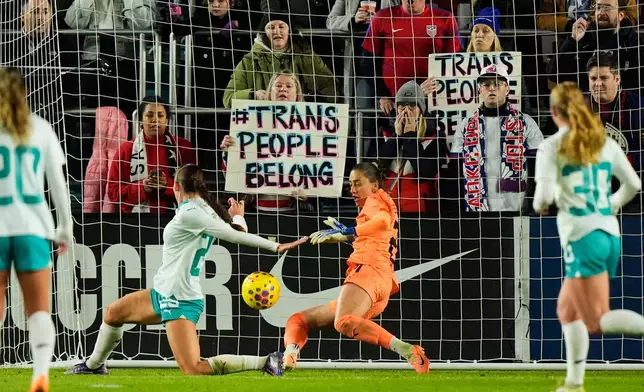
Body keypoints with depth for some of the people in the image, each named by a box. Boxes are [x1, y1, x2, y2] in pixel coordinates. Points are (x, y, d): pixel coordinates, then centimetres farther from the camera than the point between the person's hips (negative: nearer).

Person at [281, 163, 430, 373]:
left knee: (343, 322, -40)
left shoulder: (377, 200, 8)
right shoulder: (373, 207, 35)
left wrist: (348, 232, -18)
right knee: (297, 320, 9)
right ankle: (289, 355, -20)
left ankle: (408, 351, -43)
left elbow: (383, 221, -16)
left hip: (369, 271, -11)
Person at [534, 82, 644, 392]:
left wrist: (540, 205, 11)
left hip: (581, 236, -7)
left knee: (597, 321, -3)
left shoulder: (552, 147, -5)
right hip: (610, 234, 7)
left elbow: (544, 196, -13)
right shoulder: (604, 142, 11)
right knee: (567, 309, 18)